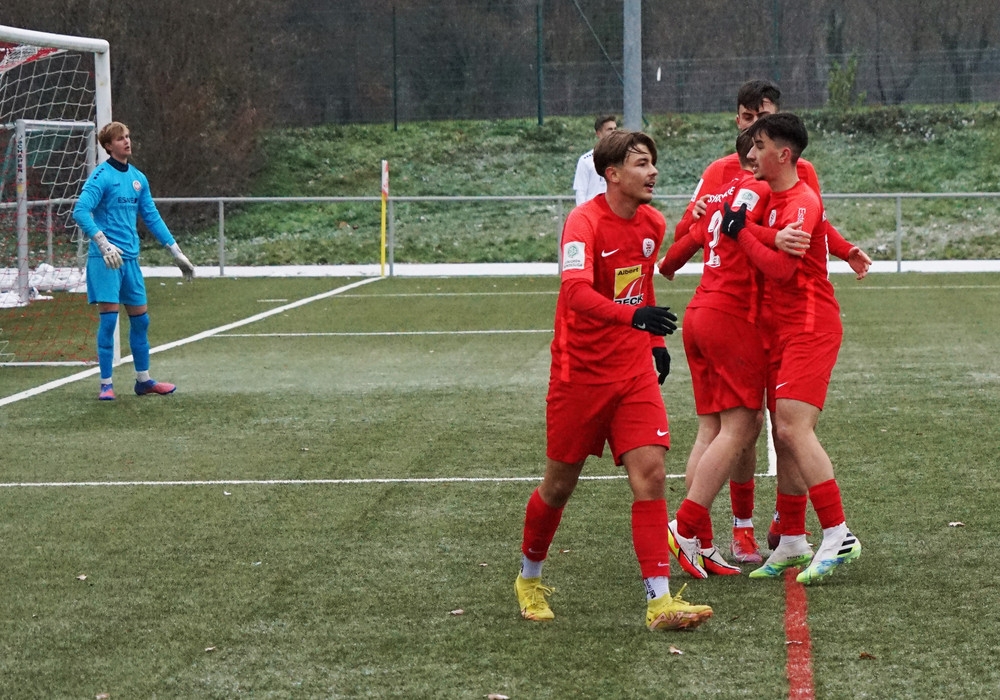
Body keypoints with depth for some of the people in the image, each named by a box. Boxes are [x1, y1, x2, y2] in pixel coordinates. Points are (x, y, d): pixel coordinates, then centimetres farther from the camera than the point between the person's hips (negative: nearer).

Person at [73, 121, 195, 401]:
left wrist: (176, 252, 16)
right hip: (105, 259, -7)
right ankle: (106, 384, -2)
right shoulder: (101, 176, -9)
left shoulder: (138, 178, 12)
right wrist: (104, 244, -29)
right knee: (109, 318, -9)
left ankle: (143, 380, 22)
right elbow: (80, 212, -19)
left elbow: (152, 217, 18)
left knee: (140, 319, 11)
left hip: (130, 258, 7)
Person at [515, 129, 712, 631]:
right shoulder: (584, 222, -17)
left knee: (650, 473, -10)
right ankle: (529, 579, 33)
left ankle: (659, 601, -12)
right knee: (560, 484, 8)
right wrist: (633, 315, -47)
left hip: (635, 372, 5)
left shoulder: (652, 223, 4)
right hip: (579, 373, -5)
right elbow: (576, 290, -34)